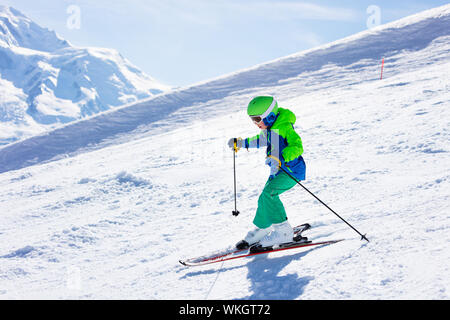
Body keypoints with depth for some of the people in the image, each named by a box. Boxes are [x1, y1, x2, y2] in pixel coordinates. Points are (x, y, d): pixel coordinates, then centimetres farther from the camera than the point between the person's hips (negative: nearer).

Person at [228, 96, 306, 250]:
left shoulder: (285, 127, -20)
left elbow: (297, 147, -32)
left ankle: (284, 231, -18)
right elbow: (262, 140, 31)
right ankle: (262, 228, 33)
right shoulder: (268, 128, 8)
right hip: (277, 171, 9)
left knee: (268, 194, -24)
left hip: (292, 170, -9)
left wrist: (280, 158, -44)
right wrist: (242, 143, 32)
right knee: (265, 199, 12)